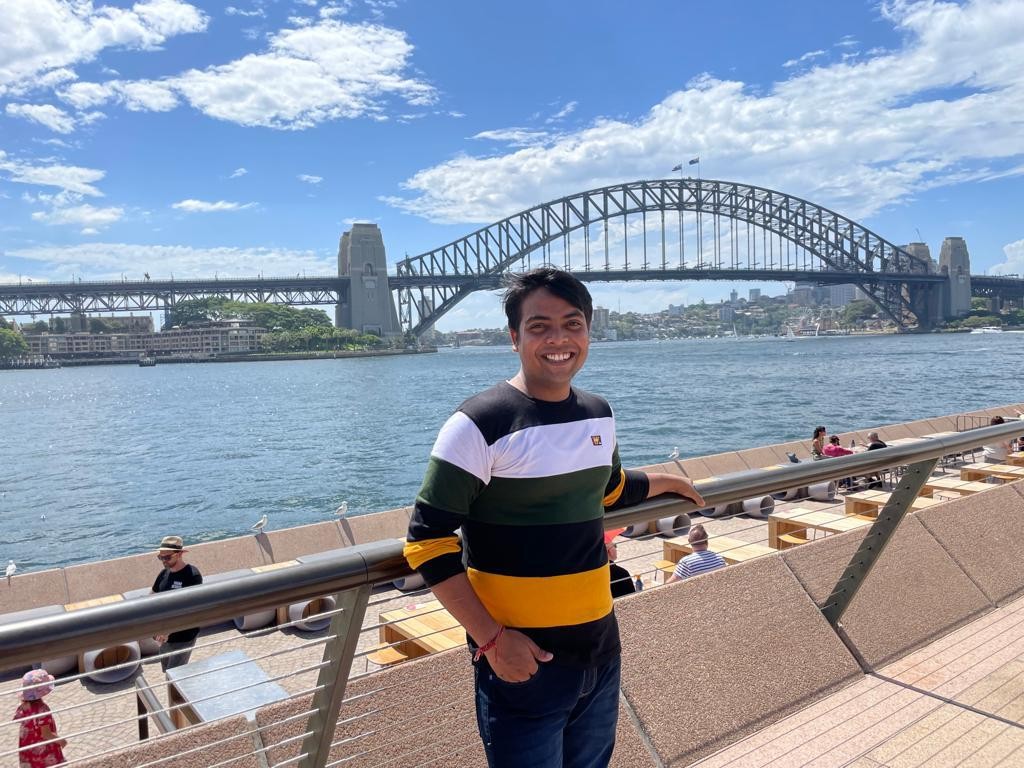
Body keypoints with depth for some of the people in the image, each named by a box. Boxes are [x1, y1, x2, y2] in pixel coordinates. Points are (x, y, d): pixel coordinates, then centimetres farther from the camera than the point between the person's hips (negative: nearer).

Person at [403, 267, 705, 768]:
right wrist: (491, 638, -19)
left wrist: (667, 482, 32)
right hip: (523, 656, -6)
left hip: (600, 647, 7)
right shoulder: (479, 425, -17)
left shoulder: (599, 414, 4)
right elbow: (426, 541, -17)